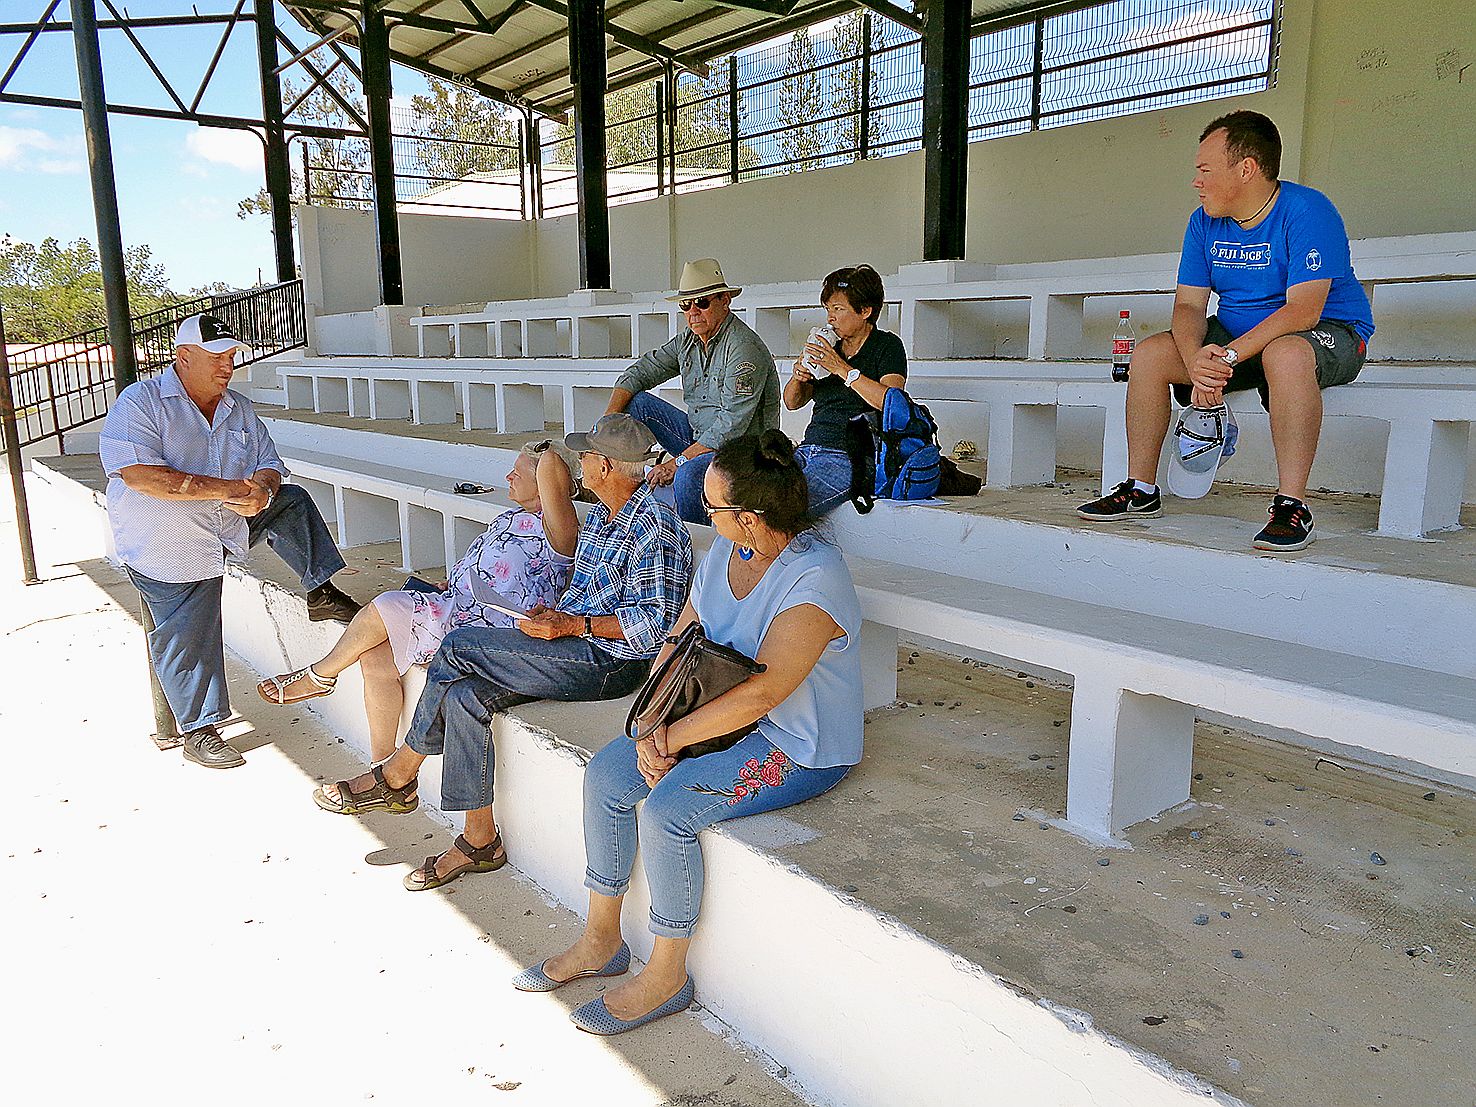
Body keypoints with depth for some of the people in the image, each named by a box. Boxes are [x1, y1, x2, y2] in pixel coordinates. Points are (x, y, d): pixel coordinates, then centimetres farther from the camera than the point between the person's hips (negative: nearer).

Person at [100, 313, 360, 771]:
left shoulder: (240, 410, 6)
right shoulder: (140, 402, -13)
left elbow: (268, 464, 5)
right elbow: (140, 476, -26)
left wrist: (262, 490, -22)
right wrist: (226, 488, -32)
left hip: (232, 524, 5)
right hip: (171, 549, -5)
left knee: (291, 502, -9)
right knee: (189, 642, 0)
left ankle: (322, 593, -8)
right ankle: (198, 732, 15)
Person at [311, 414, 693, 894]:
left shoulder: (655, 525, -14)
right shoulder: (598, 516, 16)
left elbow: (657, 620, -19)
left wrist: (573, 625, -21)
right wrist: (552, 614, 5)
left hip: (614, 660, -9)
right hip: (575, 645, 9)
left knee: (458, 647, -16)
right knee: (463, 695, -12)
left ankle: (396, 776, 2)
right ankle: (480, 840, -1)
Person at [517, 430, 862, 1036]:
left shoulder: (815, 580, -26)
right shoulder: (726, 553, 1)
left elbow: (759, 694, -29)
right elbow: (678, 643, 4)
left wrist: (671, 737, -21)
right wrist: (653, 726, -11)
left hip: (799, 749, -8)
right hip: (726, 718, 9)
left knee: (666, 809, -24)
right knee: (604, 775, -4)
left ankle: (666, 975, 0)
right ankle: (601, 941, 13)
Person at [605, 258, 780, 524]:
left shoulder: (744, 348, -20)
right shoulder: (687, 341, 6)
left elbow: (732, 426, -25)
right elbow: (638, 374, 9)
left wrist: (676, 463, -23)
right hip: (697, 436, 8)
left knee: (689, 473, -37)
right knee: (636, 401, -1)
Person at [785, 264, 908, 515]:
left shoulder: (887, 345, 2)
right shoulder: (828, 349, 21)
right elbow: (792, 403, 22)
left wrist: (841, 368, -16)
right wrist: (798, 376, 0)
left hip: (851, 459, -7)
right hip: (808, 451, 7)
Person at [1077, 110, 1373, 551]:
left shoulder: (1307, 211, -19)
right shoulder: (1205, 222, 1)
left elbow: (1303, 311, -29)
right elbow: (1189, 305, -6)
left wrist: (1225, 356, -37)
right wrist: (1197, 362, -28)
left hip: (1327, 331, -6)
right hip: (1236, 334, 6)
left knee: (1286, 355, -41)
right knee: (1149, 353, -12)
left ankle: (1292, 504, -33)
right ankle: (1141, 490, -6)